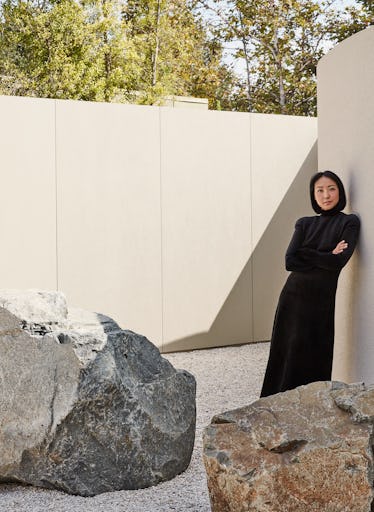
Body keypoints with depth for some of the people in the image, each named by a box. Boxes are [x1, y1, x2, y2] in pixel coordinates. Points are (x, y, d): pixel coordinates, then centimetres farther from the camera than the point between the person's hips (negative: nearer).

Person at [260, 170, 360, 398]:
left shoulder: (349, 223, -1)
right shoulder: (305, 224, 9)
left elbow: (339, 261, -16)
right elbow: (290, 261, -4)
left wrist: (304, 252, -7)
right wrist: (326, 257, -11)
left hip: (321, 299, -3)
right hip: (293, 295, 3)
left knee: (313, 358, -1)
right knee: (285, 353, 5)